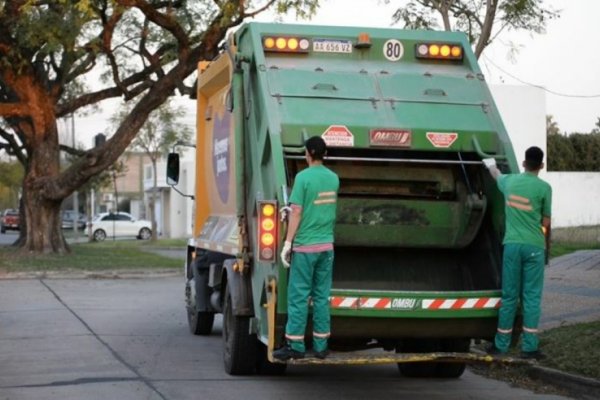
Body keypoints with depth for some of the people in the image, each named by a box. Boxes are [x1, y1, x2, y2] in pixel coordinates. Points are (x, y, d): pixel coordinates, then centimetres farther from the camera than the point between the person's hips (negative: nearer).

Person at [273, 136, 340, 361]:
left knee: (298, 296, 0)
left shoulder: (304, 177, -11)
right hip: (327, 245, 6)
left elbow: (296, 212, -14)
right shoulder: (333, 178, 7)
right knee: (322, 296, 9)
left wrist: (288, 243, -10)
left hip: (305, 247, -5)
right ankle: (321, 345, 11)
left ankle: (295, 345, 1)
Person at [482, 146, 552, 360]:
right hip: (534, 246, -3)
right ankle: (529, 347, -1)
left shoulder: (510, 181, 6)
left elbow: (497, 175, 32)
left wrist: (490, 164, 54)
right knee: (531, 297, 1)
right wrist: (547, 245, 21)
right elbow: (546, 223, 2)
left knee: (509, 296, 10)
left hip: (512, 244, 3)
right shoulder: (544, 188, -6)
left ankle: (501, 344, 15)